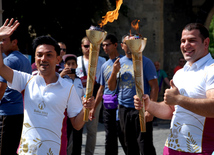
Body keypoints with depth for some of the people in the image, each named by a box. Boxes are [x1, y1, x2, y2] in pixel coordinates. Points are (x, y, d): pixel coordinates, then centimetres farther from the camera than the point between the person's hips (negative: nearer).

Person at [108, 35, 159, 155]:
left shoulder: (145, 62, -5)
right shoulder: (119, 62, 11)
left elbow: (154, 87, -10)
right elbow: (111, 87, 12)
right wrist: (115, 71, -6)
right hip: (124, 109, 6)